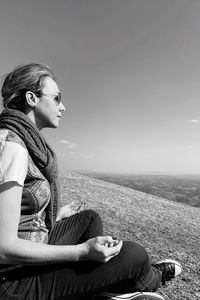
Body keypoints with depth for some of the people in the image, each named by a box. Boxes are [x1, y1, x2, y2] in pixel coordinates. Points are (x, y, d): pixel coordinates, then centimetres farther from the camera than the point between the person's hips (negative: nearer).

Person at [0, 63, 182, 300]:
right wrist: (81, 252, -24)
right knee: (134, 255, -13)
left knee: (90, 218, 19)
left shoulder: (24, 141, 2)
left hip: (32, 248, 9)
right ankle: (150, 279, 24)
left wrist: (55, 215, 18)